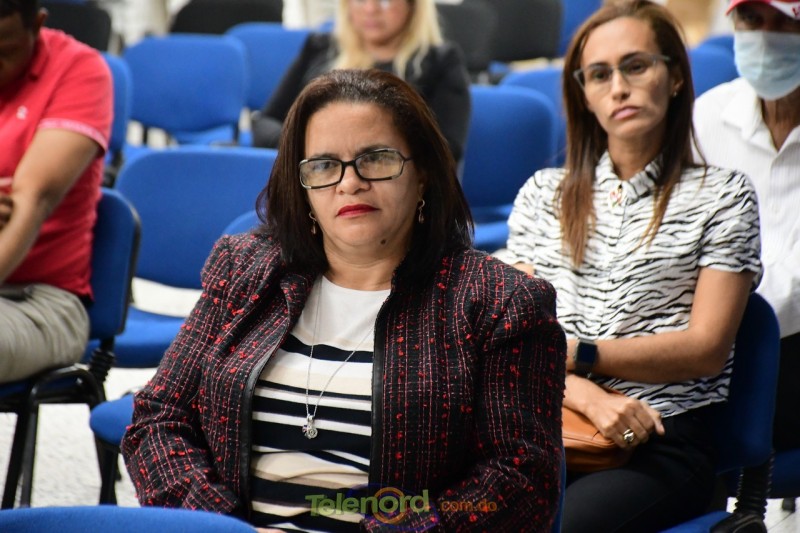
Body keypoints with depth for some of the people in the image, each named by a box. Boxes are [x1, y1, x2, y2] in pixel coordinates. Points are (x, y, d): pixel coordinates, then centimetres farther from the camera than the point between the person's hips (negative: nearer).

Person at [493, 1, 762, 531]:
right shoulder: (544, 193, 18)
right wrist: (587, 395, -13)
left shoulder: (723, 195, 9)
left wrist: (576, 354, -8)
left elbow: (706, 349, 0)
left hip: (664, 442, -2)